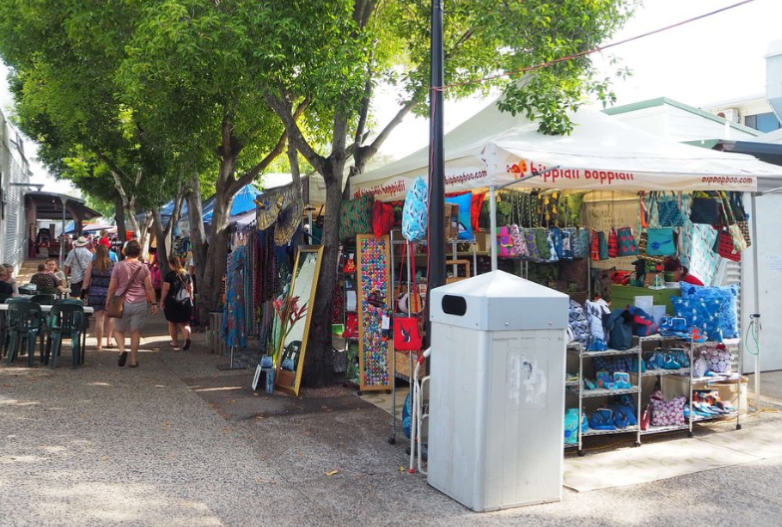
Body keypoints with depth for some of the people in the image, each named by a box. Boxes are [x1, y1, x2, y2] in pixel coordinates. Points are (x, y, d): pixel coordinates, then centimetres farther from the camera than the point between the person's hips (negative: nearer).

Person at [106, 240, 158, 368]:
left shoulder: (118, 266, -3)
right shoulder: (143, 267, 0)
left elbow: (112, 287, -1)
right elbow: (149, 287, 0)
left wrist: (108, 301, 10)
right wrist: (153, 303, 8)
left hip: (122, 302, -1)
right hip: (140, 303, 1)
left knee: (118, 330, 13)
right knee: (135, 332, 6)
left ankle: (122, 350, -12)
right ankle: (133, 360, 8)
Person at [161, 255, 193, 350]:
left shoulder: (169, 275, -10)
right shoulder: (186, 274, 6)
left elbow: (166, 289, -12)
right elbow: (190, 288, 12)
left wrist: (162, 300, -2)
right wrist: (190, 299, 22)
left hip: (172, 301, -3)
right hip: (185, 302, 3)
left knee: (172, 323, 14)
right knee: (185, 323, 8)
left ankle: (175, 343, 20)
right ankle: (187, 338, -17)